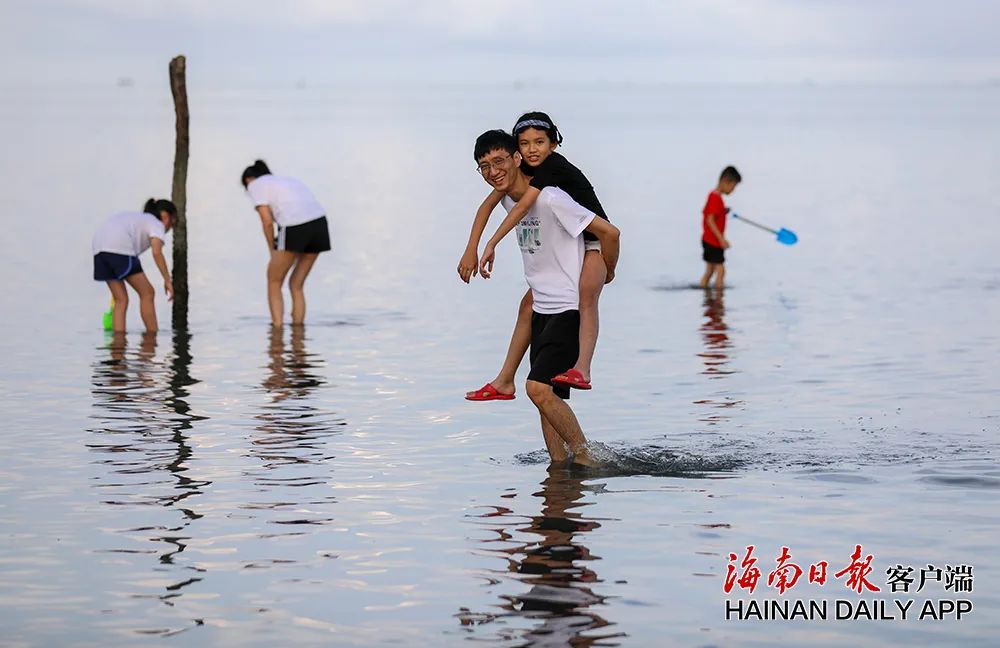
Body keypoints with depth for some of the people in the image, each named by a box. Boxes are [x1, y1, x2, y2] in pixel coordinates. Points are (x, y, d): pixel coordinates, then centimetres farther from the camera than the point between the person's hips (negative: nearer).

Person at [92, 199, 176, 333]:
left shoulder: (136, 218, 36)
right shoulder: (157, 224, 13)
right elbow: (157, 252, -6)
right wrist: (167, 280, -6)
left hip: (98, 247, 8)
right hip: (120, 248, -8)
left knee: (121, 299, 12)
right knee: (147, 293, 4)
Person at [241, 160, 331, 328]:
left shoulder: (255, 185, 13)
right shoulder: (287, 181, 34)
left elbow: (267, 221, 1)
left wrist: (272, 251, 12)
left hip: (294, 229, -6)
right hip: (319, 225, 6)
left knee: (273, 283, 12)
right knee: (296, 285, 19)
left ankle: (277, 330, 4)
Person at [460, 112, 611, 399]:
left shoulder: (553, 166, -25)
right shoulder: (523, 168, -1)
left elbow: (523, 206, -36)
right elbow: (488, 204, 0)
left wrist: (492, 244, -40)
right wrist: (471, 249, -9)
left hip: (595, 243, -9)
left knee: (586, 296, -34)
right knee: (529, 304, 10)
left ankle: (582, 370, -50)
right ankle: (504, 382, 19)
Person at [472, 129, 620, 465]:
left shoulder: (550, 199, -17)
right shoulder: (509, 201, 9)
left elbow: (609, 232, -15)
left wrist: (606, 273, 0)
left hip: (571, 310, -9)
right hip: (542, 311, 9)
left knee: (538, 388, -20)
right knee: (548, 398, 6)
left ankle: (584, 459, -10)